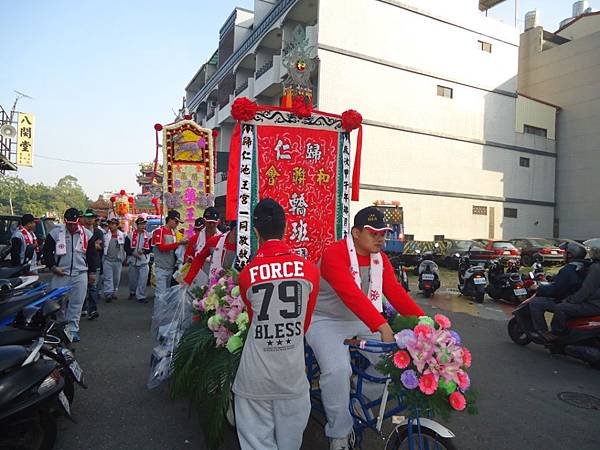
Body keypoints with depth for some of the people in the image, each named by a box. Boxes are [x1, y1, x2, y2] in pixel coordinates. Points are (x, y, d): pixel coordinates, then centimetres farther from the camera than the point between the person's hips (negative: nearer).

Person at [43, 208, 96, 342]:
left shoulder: (87, 234, 4)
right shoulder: (55, 233, -1)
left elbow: (91, 254, 11)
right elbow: (47, 251, 6)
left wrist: (91, 272, 9)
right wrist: (53, 267, -5)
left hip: (80, 275, 1)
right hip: (60, 274, 0)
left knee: (76, 303, 1)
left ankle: (73, 330, 9)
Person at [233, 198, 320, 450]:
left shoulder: (247, 274, -9)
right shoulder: (310, 269, -8)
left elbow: (252, 319, 4)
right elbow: (306, 321, 4)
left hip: (255, 379, -1)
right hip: (293, 376, 1)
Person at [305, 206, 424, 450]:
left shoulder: (380, 259, -1)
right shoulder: (334, 255, -24)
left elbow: (396, 293, -10)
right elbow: (352, 296, -36)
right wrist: (382, 326, -45)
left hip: (362, 322, 7)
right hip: (327, 321, -7)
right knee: (338, 370, -26)